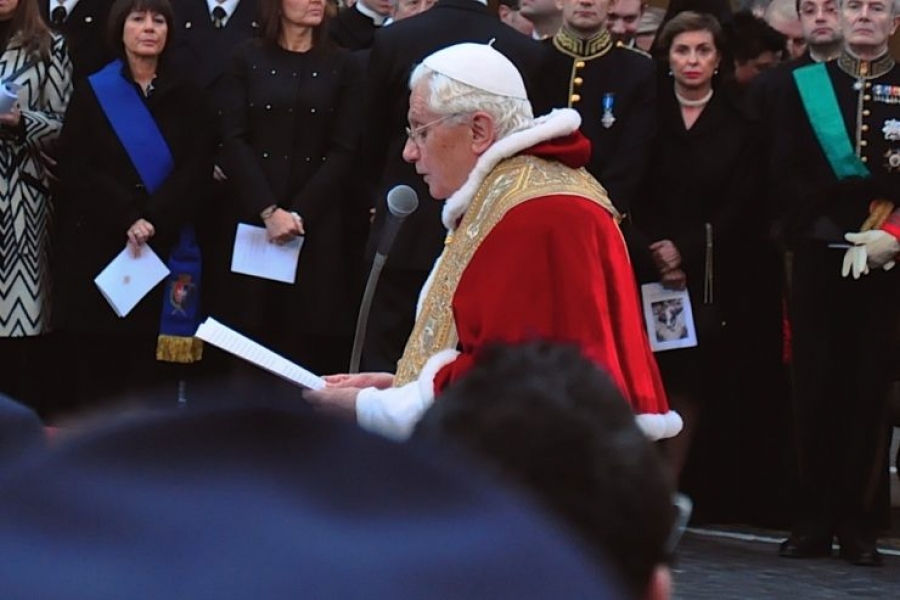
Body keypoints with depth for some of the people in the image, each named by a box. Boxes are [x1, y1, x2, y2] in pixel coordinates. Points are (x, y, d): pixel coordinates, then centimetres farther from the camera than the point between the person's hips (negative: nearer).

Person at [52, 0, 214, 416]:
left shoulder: (186, 98, 10)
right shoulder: (91, 93, 6)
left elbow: (197, 171, 0)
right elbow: (75, 169, -3)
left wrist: (153, 220, -15)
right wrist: (128, 217, -15)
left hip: (164, 250, 1)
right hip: (97, 246, -1)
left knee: (152, 369, -3)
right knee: (94, 364, -4)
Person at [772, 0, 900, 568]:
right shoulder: (805, 86, 10)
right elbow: (790, 177, 3)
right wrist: (833, 225, -10)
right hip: (818, 257, 1)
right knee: (816, 386, 1)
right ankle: (815, 520, 5)